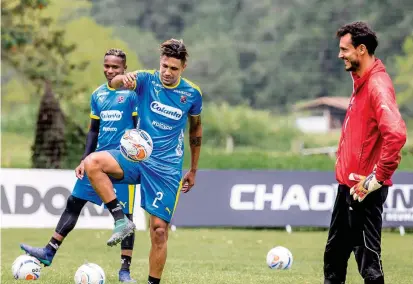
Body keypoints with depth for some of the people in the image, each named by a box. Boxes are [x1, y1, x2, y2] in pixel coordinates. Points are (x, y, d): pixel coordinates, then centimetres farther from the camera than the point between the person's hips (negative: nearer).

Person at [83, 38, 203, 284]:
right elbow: (114, 83, -24)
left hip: (167, 168, -1)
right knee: (93, 163, -28)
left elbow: (196, 129, 16)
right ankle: (121, 220, -21)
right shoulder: (147, 80, -4)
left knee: (159, 230, -6)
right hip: (137, 156, 1)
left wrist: (193, 171, 19)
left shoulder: (192, 93, 0)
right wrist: (122, 79, -50)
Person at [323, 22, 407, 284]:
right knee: (336, 248, 18)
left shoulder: (377, 85, -19)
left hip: (364, 189, -10)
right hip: (349, 183, 10)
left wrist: (378, 178, -25)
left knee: (367, 253, -5)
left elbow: (396, 134, -31)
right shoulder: (361, 82, 12)